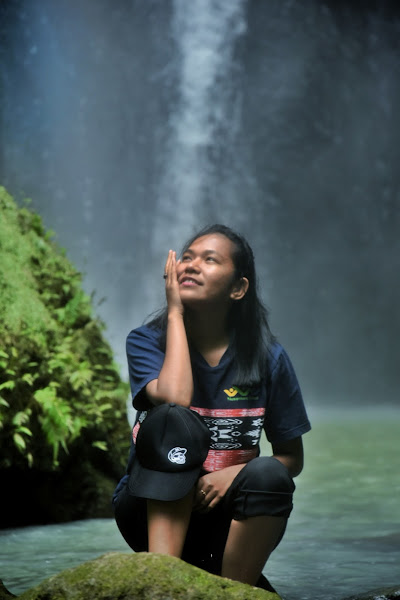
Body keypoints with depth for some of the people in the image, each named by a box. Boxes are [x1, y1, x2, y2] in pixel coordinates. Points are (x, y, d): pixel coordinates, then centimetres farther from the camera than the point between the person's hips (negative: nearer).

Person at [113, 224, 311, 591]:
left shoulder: (267, 358, -3)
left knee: (269, 475, -31)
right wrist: (174, 312, -18)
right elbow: (174, 399, -28)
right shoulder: (146, 341, -5)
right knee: (173, 422, -29)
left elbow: (292, 458, 3)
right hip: (152, 512, -1)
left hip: (226, 520, 1)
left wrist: (235, 472, -18)